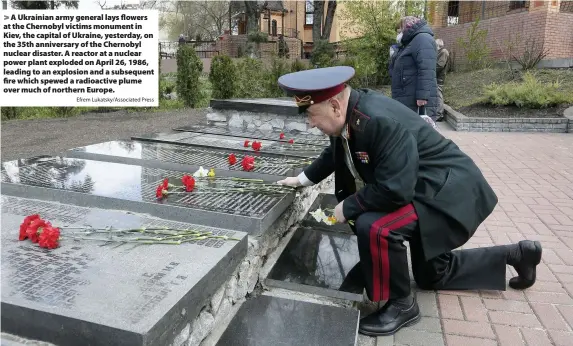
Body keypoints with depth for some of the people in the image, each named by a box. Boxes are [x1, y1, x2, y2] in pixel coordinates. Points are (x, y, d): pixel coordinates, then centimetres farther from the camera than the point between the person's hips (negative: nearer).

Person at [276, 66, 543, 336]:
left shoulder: (382, 121, -34)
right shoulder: (349, 114, -6)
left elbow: (394, 191, -36)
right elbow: (336, 153, 15)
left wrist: (348, 208, -23)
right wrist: (304, 178, 14)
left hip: (449, 191, -10)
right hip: (428, 190, 10)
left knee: (374, 227, -33)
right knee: (430, 275, 23)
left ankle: (401, 304, -7)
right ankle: (516, 254, 36)